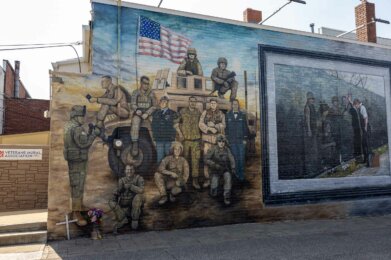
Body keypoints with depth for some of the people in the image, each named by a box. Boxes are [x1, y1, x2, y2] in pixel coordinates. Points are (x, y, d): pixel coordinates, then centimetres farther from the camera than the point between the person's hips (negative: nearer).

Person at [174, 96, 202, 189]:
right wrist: (180, 133, -5)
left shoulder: (199, 113, 7)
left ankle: (195, 180, 3)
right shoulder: (182, 112, 1)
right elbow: (176, 123, 3)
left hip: (196, 140, 1)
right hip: (185, 140, -1)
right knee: (185, 159, 9)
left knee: (195, 160, -2)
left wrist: (200, 134, 5)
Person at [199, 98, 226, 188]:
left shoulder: (221, 114, 10)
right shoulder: (205, 112, 7)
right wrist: (210, 129, -14)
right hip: (207, 137, -1)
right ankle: (207, 179, -1)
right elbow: (201, 124, -3)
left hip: (218, 137, 1)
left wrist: (213, 126, -13)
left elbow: (223, 125, 0)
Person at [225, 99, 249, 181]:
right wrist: (227, 138, 4)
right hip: (232, 140, 1)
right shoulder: (228, 115, 7)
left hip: (241, 140, -1)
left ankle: (241, 174, 6)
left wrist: (245, 138, 0)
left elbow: (245, 127, 5)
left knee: (241, 157, -1)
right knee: (235, 157, 3)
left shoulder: (243, 115, 4)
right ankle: (237, 174, 12)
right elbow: (226, 127, 8)